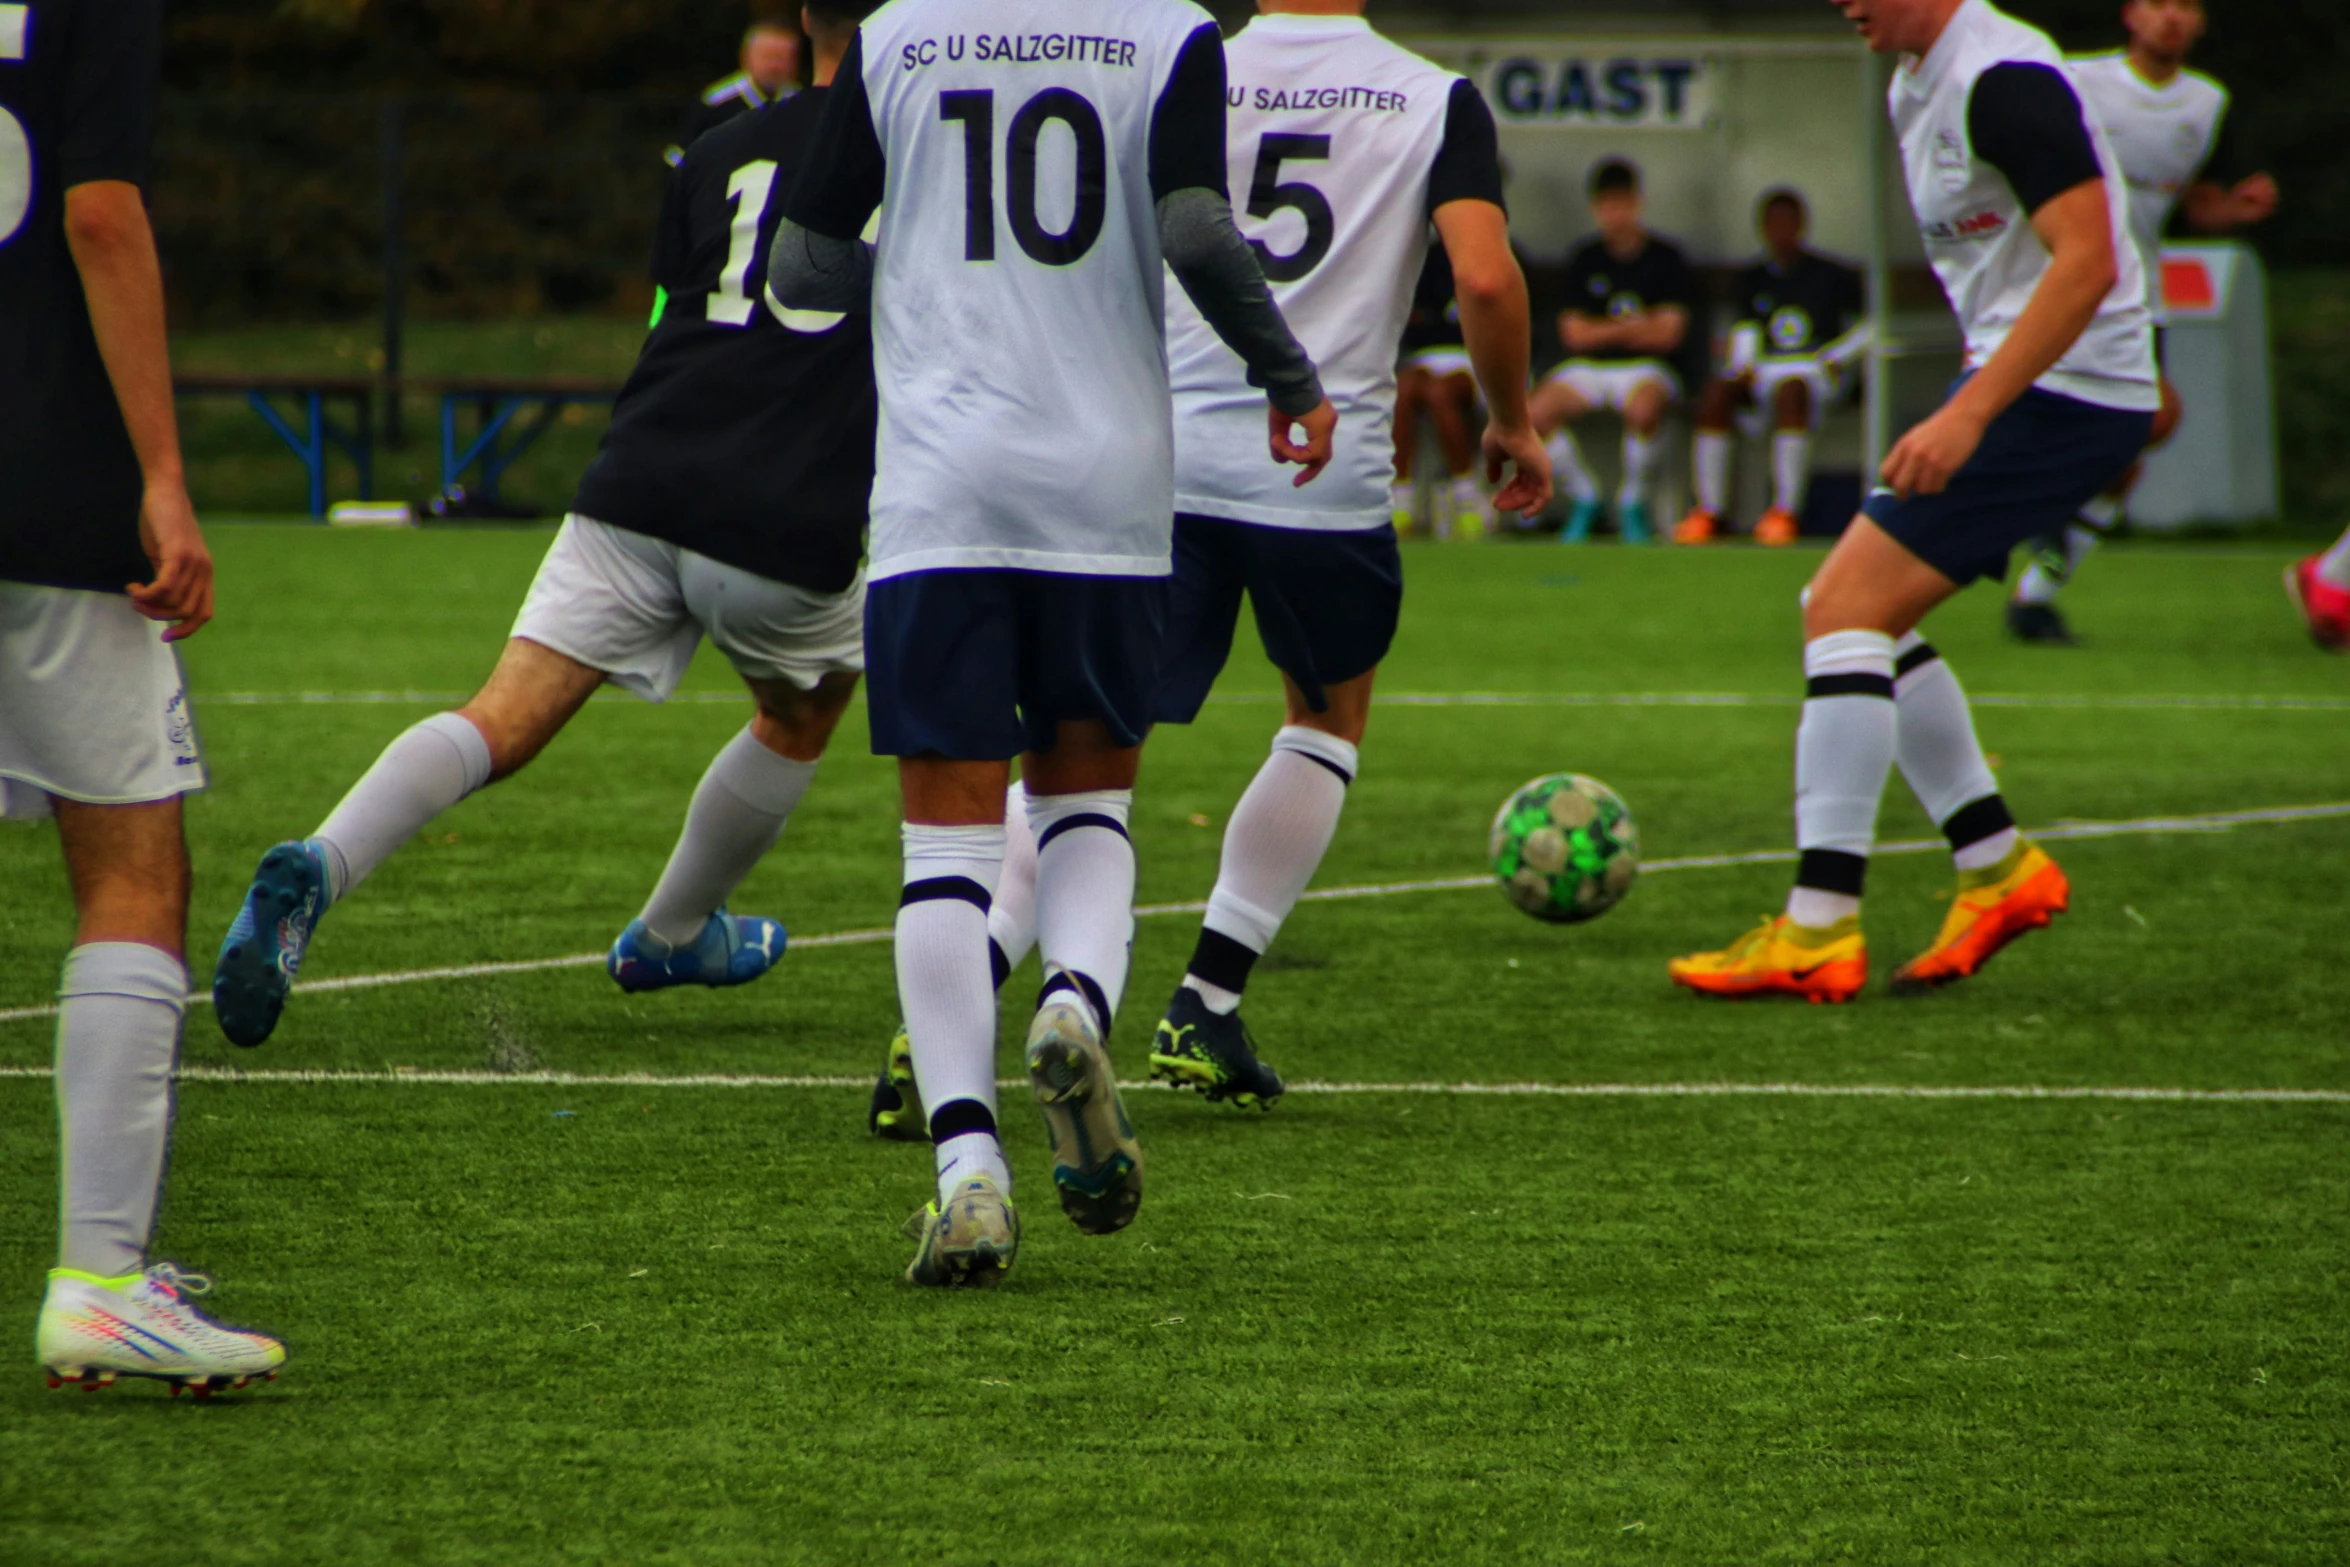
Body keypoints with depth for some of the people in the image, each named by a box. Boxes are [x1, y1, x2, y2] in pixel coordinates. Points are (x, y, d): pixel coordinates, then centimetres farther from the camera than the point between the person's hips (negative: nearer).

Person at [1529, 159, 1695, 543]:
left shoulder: (1666, 258, 2)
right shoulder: (1585, 259, 10)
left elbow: (1667, 334, -4)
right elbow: (1574, 335, 5)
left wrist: (1602, 330, -2)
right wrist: (1631, 327, -5)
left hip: (1646, 368, -3)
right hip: (1588, 368, 3)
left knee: (1643, 408, -40)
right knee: (1538, 412, -27)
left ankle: (1633, 503, -14)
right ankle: (1584, 497, -3)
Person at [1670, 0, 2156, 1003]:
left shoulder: (2002, 81, -19)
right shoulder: (1918, 84, 14)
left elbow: (2087, 262, -25)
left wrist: (1967, 414, -28)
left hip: (2060, 390, -10)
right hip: (2025, 387, 10)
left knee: (1846, 609, -14)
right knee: (1849, 611, 13)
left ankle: (1817, 936, -14)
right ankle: (1997, 866, 16)